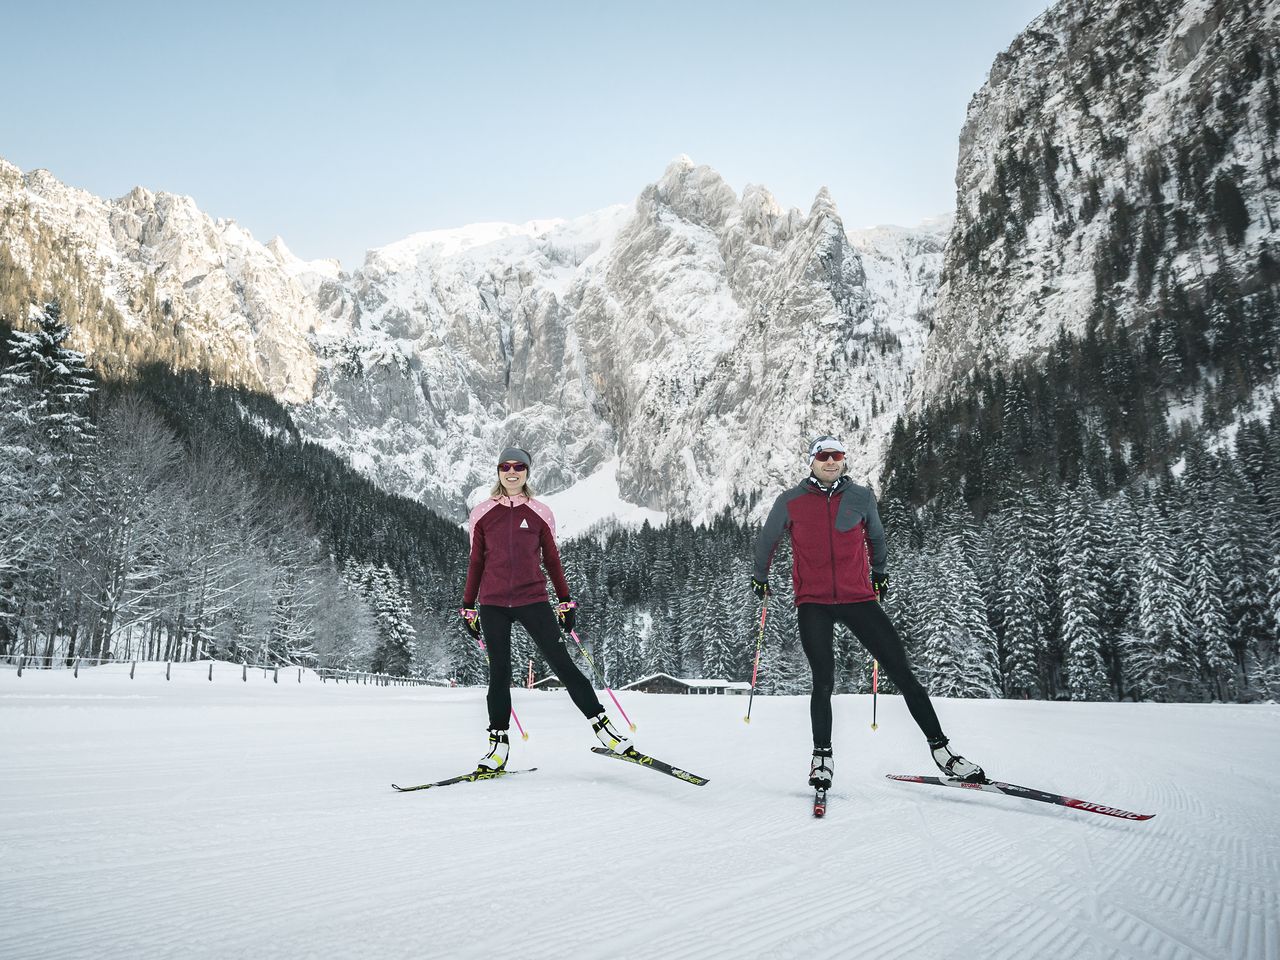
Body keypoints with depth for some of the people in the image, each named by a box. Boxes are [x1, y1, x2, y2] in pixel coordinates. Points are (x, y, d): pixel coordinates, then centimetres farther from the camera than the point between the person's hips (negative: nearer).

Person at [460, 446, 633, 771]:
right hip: (493, 604, 1)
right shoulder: (482, 513, 6)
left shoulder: (539, 512, 6)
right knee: (499, 673, 3)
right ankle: (498, 743, 14)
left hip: (533, 600, -1)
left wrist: (565, 601, 10)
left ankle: (602, 726, 1)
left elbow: (552, 559, 12)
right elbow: (476, 562, 12)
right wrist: (468, 606, 12)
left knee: (563, 664, -5)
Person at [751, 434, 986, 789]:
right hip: (813, 603, -1)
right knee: (823, 682, -10)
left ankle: (940, 747, 9)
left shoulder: (861, 497, 4)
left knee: (903, 672, -1)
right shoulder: (790, 501, -1)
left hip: (858, 598, 2)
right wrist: (760, 577, 25)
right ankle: (822, 756, 9)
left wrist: (879, 573, 33)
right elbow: (766, 540, 16)